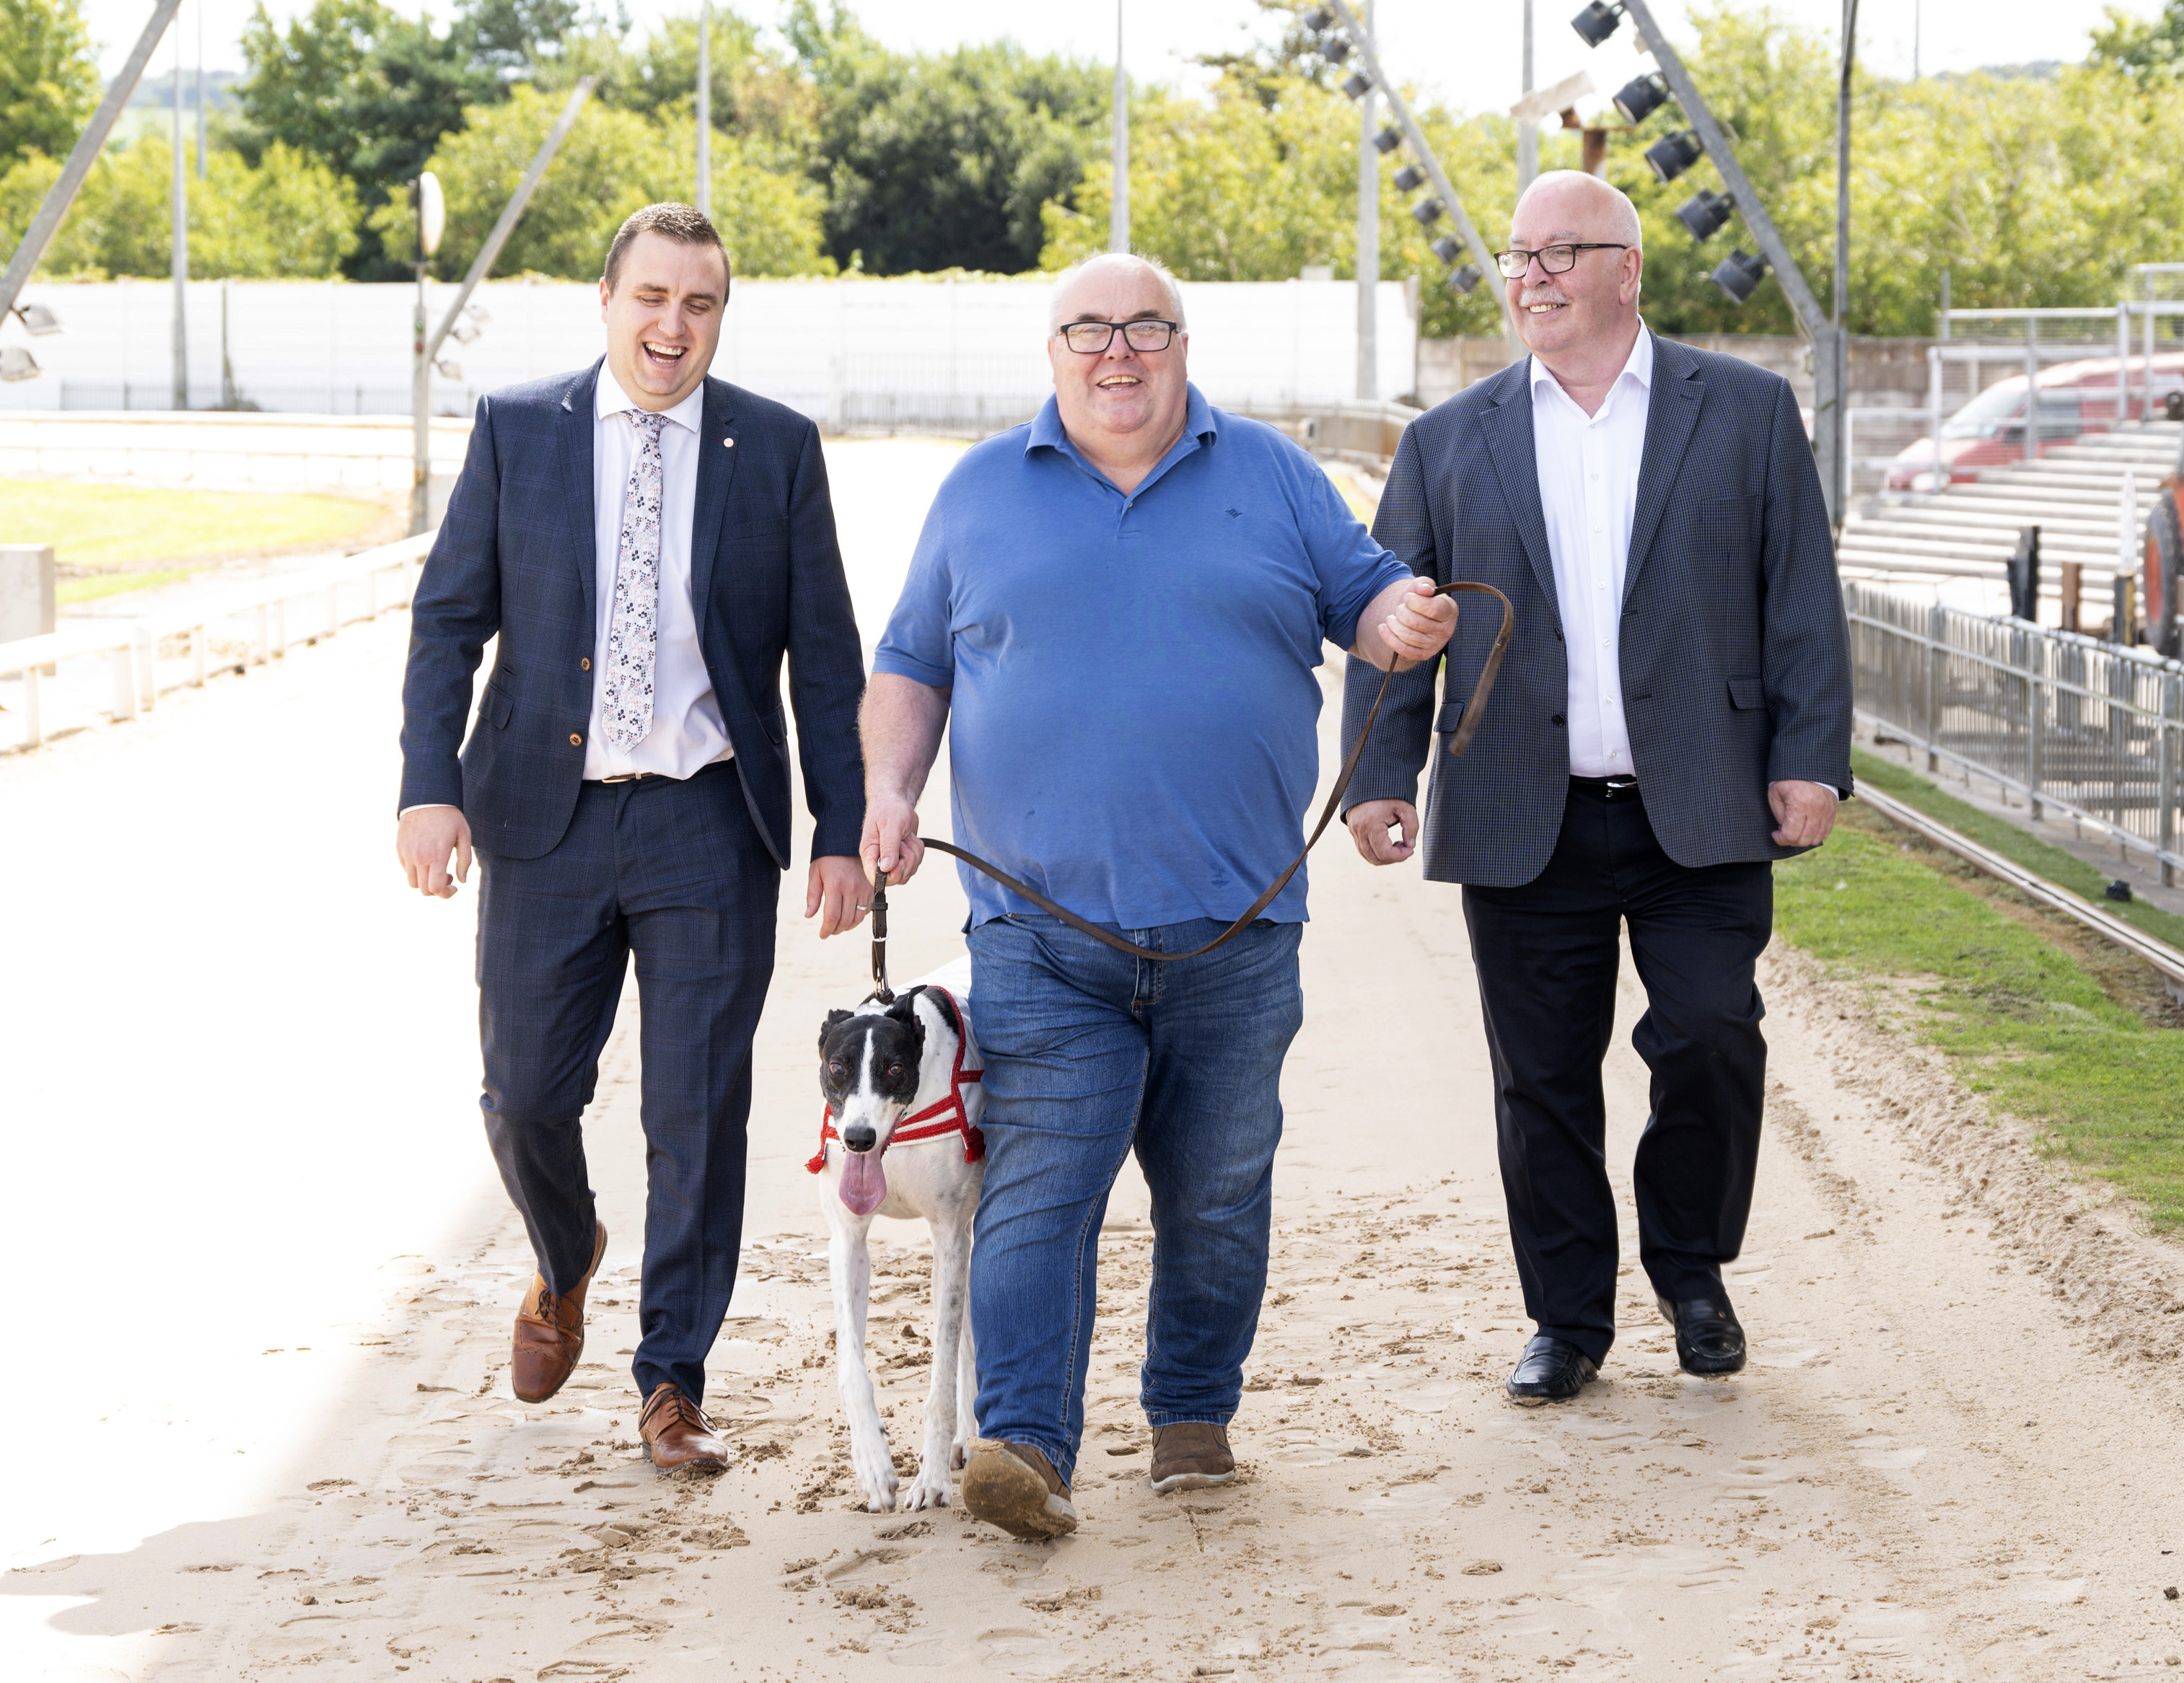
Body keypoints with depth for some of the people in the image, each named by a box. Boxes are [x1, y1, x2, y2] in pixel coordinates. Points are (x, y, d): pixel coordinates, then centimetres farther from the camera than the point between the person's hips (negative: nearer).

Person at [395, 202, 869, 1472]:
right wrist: (430, 785, -9)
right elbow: (449, 619, 4)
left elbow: (826, 655, 4)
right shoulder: (517, 430, 3)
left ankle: (674, 1383, 13)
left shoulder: (778, 448, 2)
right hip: (545, 811, 1)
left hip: (709, 821, -1)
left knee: (700, 1113, 0)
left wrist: (841, 832, -2)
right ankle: (568, 1264, 37)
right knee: (527, 1096, 4)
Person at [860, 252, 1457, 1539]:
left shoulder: (1270, 477, 10)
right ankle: (1029, 1445, -17)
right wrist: (889, 789, 0)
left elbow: (1366, 598, 11)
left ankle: (1195, 1415, 23)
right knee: (1039, 1183, -12)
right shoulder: (981, 496, 11)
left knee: (1219, 1189, 9)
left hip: (1234, 925, 1)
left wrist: (1408, 621, -12)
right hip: (1041, 926, -1)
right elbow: (912, 665, 16)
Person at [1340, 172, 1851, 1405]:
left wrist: (1810, 760, -4)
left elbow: (1802, 599, 4)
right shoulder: (1450, 444, 10)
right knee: (1543, 1078, 4)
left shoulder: (1745, 412, 7)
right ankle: (1569, 1320, 18)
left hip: (1699, 816, -1)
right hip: (1525, 826, 2)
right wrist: (1381, 775, 0)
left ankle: (1693, 1267, 20)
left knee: (1711, 1043, -6)